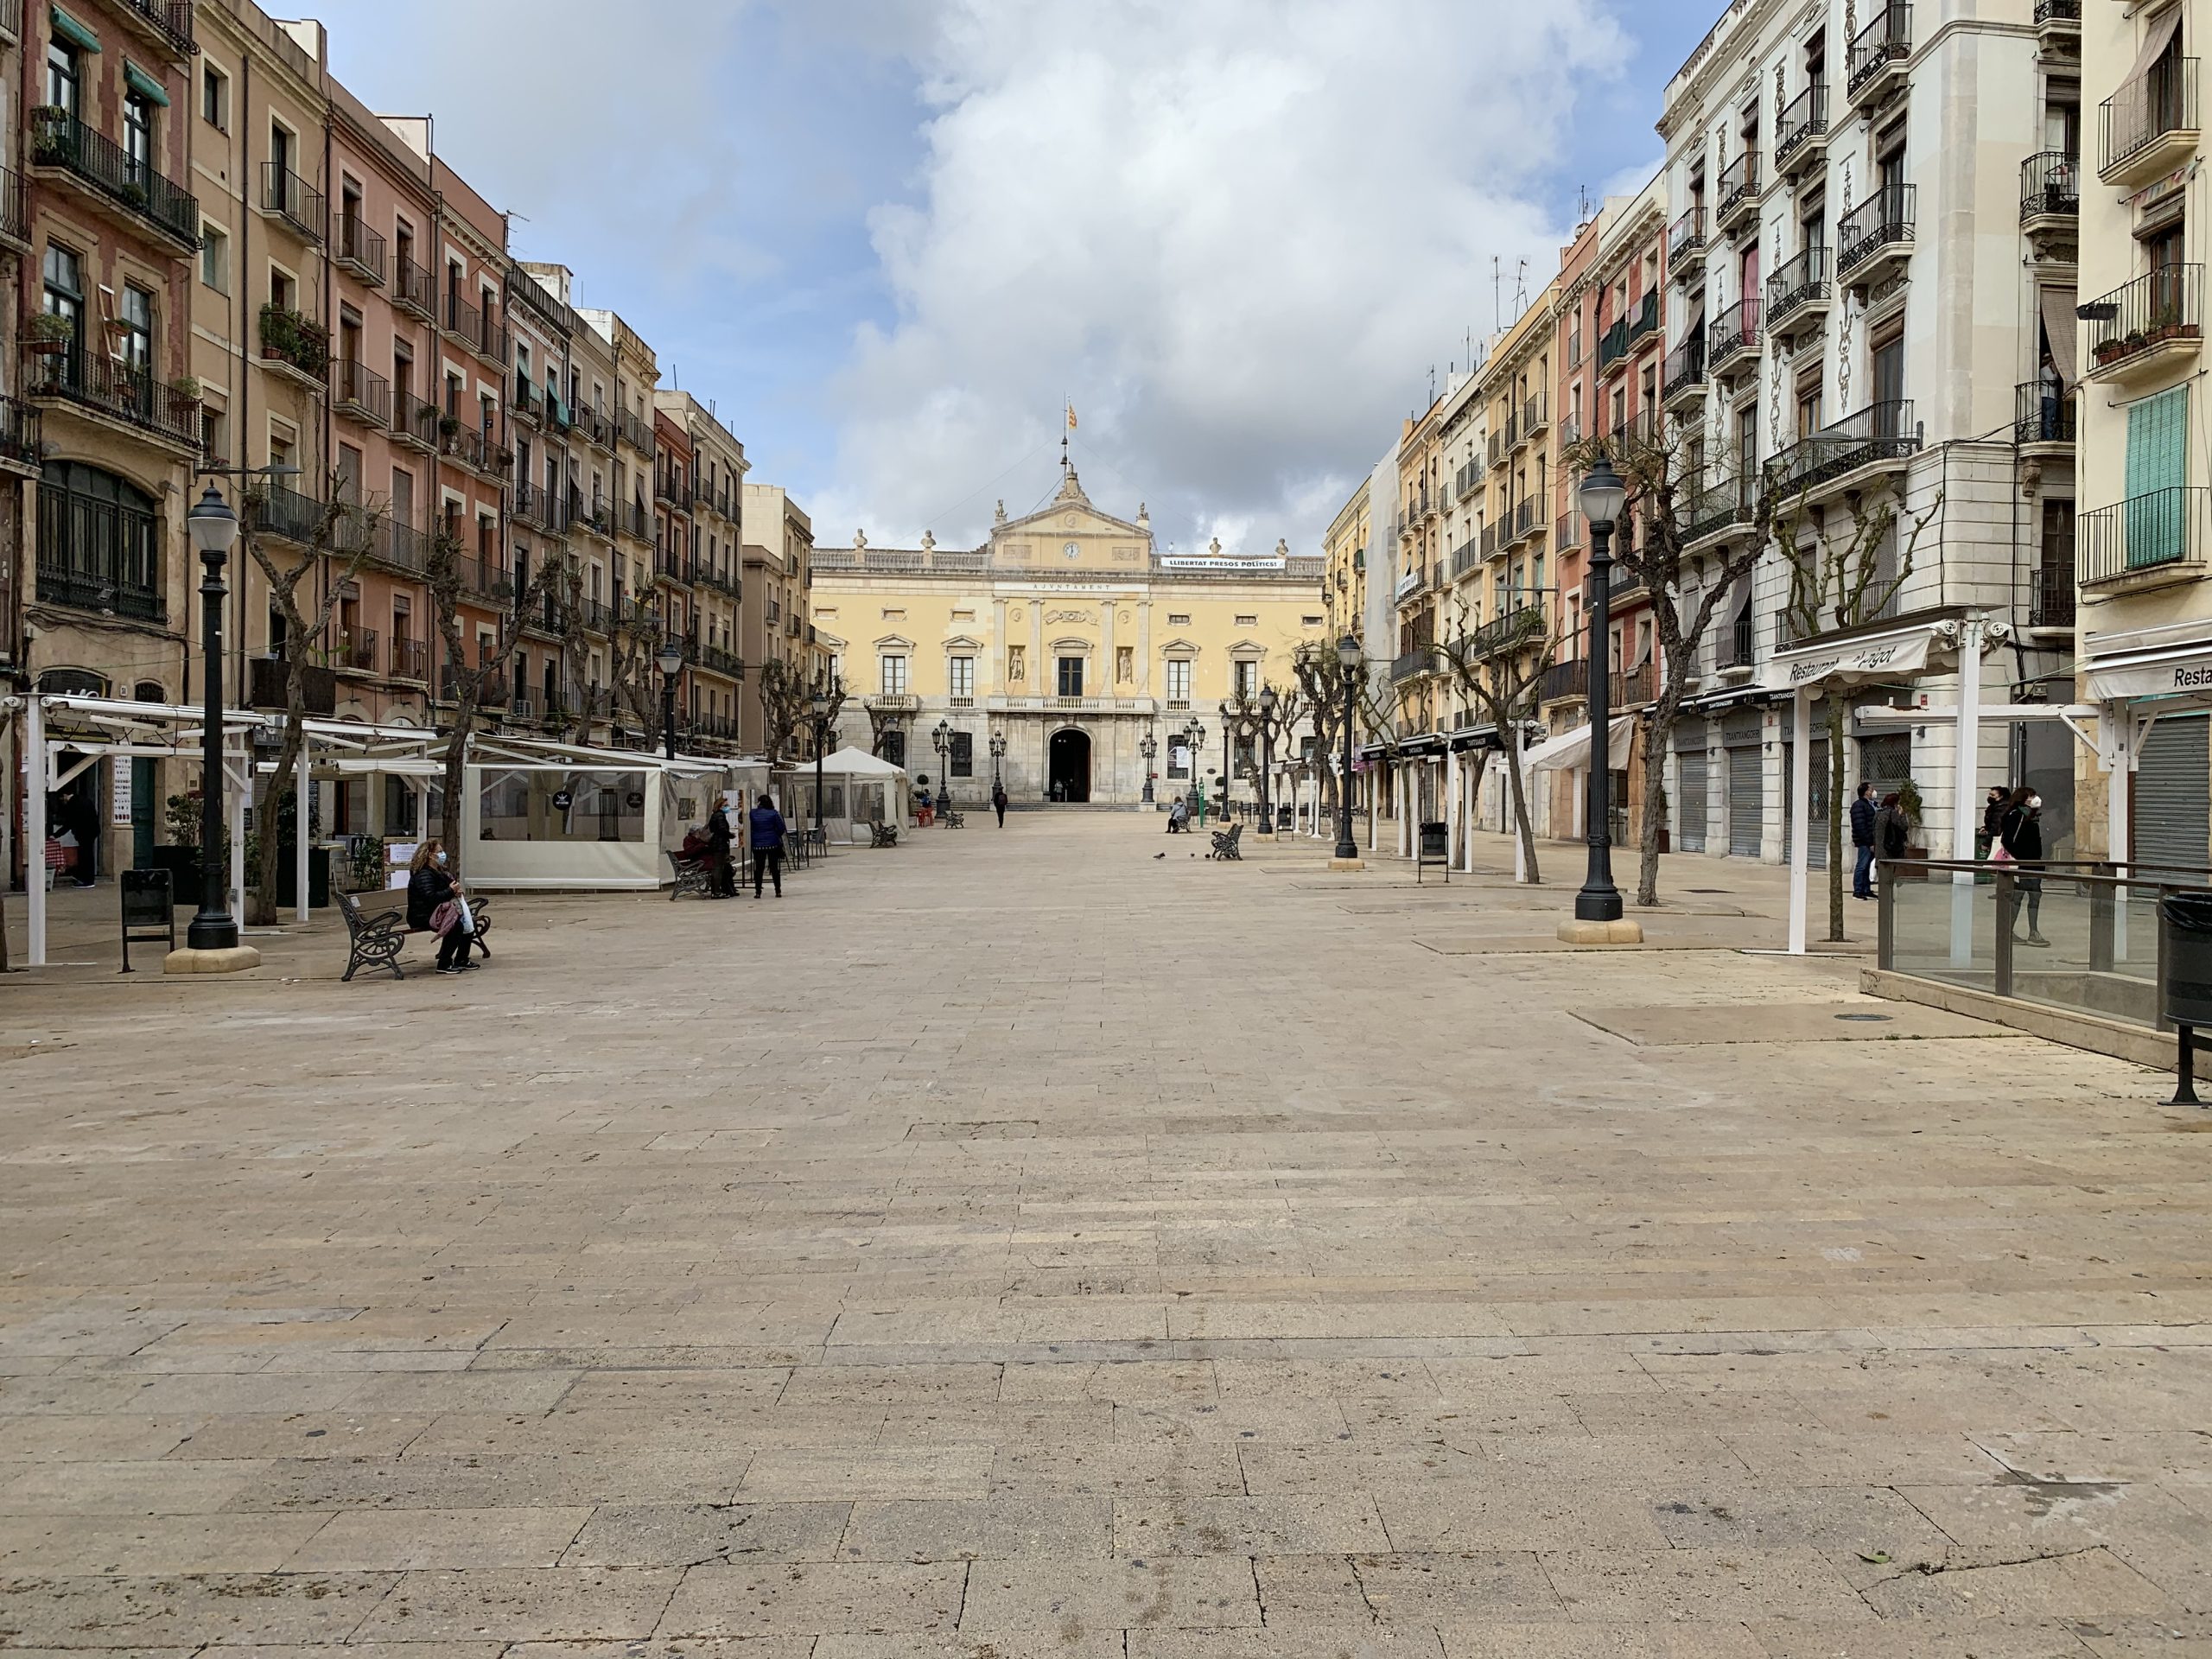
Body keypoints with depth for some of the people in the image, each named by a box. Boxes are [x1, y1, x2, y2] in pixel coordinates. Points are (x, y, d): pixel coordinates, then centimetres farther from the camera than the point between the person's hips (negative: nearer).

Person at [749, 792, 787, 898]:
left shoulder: (753, 813, -3)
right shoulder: (773, 813, -7)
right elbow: (781, 828, -6)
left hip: (758, 845, 1)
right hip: (772, 844, -1)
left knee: (758, 869, 6)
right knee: (775, 868, 6)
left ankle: (758, 892, 4)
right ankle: (778, 891, 7)